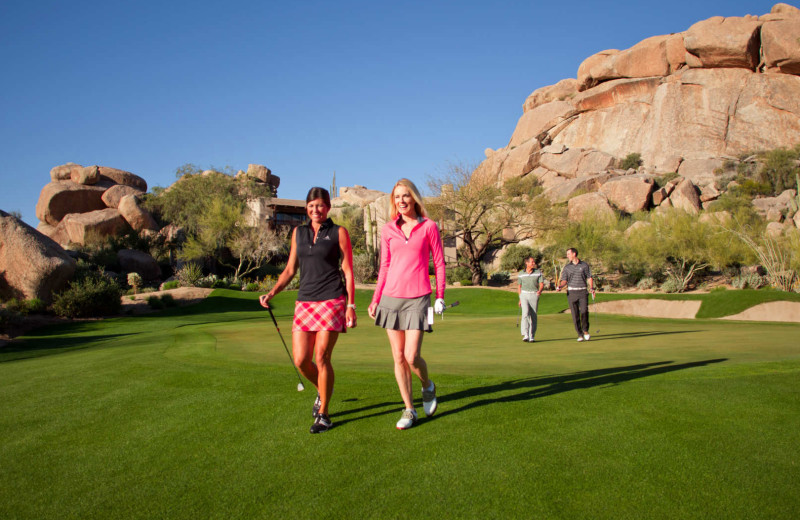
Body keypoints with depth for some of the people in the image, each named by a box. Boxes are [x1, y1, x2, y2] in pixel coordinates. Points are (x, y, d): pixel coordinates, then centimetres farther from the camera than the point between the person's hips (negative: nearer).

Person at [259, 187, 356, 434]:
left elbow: (348, 272, 0)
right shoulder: (298, 232, 14)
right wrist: (271, 293, 3)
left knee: (321, 358, -6)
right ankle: (322, 390, 31)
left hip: (332, 300, -4)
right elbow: (290, 269, 17)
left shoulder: (339, 233, 2)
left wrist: (351, 305, -7)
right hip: (304, 301, 4)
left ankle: (323, 414, 11)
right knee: (300, 360, -1)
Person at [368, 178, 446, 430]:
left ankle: (428, 386, 24)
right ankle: (409, 410, 18)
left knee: (412, 357, -10)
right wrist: (375, 299, 11)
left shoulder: (429, 227, 1)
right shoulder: (388, 230, 9)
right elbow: (384, 267, 14)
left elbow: (439, 263, 4)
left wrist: (440, 296, -2)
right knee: (398, 358, 5)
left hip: (417, 298, -3)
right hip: (391, 297, 3)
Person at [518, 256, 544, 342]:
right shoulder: (521, 273, 4)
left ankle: (532, 336, 9)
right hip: (524, 294, 0)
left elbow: (542, 284, -2)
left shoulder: (538, 272, 2)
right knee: (526, 313, -17)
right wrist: (520, 299, 10)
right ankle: (525, 335, -20)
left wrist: (540, 291, -24)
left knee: (533, 316, 0)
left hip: (534, 295, 0)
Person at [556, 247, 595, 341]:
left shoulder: (584, 265, 6)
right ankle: (580, 334, 6)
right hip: (571, 292, 1)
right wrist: (559, 286, -16)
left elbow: (589, 277, 8)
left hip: (583, 291, -1)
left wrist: (592, 288, -6)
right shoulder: (566, 267, 8)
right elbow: (564, 280, 4)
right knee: (575, 314, -2)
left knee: (584, 311, -15)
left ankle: (585, 330, 8)